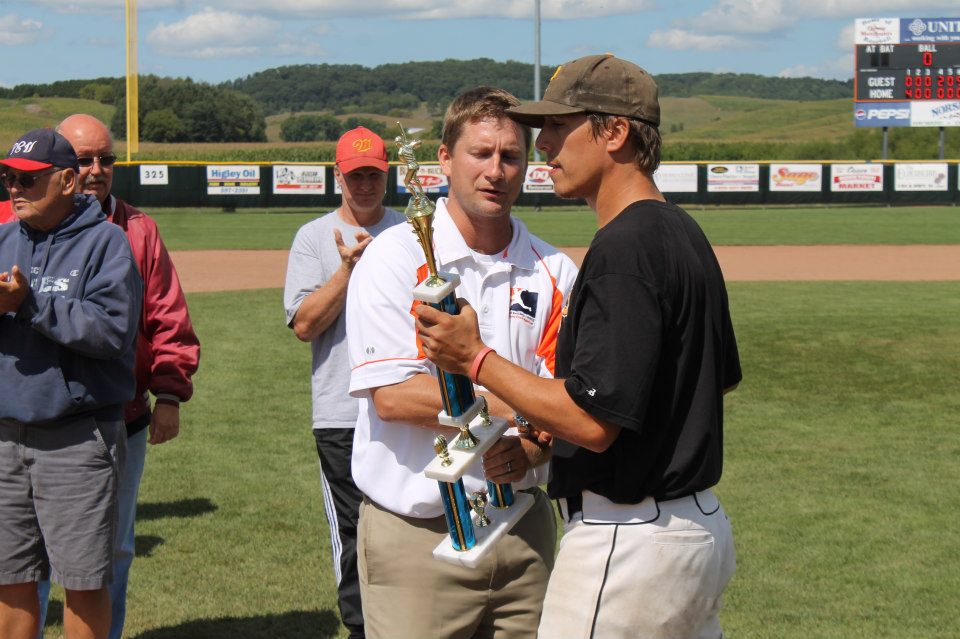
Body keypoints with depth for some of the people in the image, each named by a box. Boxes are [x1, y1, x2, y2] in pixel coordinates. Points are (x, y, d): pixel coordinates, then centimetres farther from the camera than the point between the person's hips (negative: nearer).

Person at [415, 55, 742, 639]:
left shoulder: (623, 248, -20)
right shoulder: (686, 234, 13)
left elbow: (594, 422, -24)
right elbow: (723, 379, 22)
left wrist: (476, 359, -15)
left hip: (627, 542, -10)